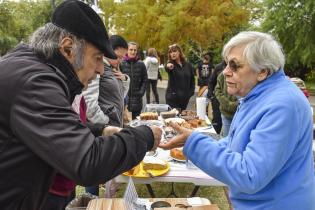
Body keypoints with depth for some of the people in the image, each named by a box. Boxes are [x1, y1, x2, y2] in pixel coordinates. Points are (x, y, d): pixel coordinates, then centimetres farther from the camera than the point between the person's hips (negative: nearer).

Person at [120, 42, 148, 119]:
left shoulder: (141, 64, 3)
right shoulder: (121, 63, -4)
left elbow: (144, 80, 7)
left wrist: (141, 92, -3)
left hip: (136, 99, 2)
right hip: (124, 98, -1)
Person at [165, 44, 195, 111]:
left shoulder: (188, 66, 7)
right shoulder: (170, 64, -4)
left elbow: (192, 80, 14)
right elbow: (167, 68, -29)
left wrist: (190, 93, 4)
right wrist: (168, 67, -54)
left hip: (185, 98, 4)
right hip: (172, 98, -3)